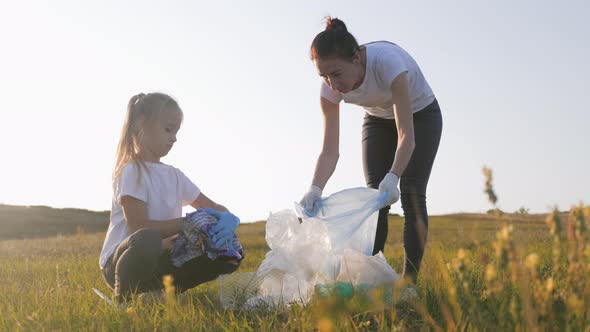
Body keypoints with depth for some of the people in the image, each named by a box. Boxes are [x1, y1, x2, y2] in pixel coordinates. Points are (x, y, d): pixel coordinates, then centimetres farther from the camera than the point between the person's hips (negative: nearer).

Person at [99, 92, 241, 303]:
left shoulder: (174, 175, 12)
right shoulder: (131, 172, -10)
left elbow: (213, 207, 14)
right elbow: (140, 228, -19)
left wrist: (227, 218, -10)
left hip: (159, 263, 7)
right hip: (119, 260, -7)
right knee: (147, 241, -42)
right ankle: (123, 300, -15)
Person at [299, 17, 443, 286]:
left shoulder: (387, 60, -41)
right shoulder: (330, 86, -26)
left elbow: (407, 135, -42)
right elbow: (330, 150, -27)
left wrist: (392, 177, -56)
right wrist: (315, 189, -44)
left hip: (420, 115, -4)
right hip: (378, 120, 4)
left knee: (411, 194, -14)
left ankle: (409, 281, -9)